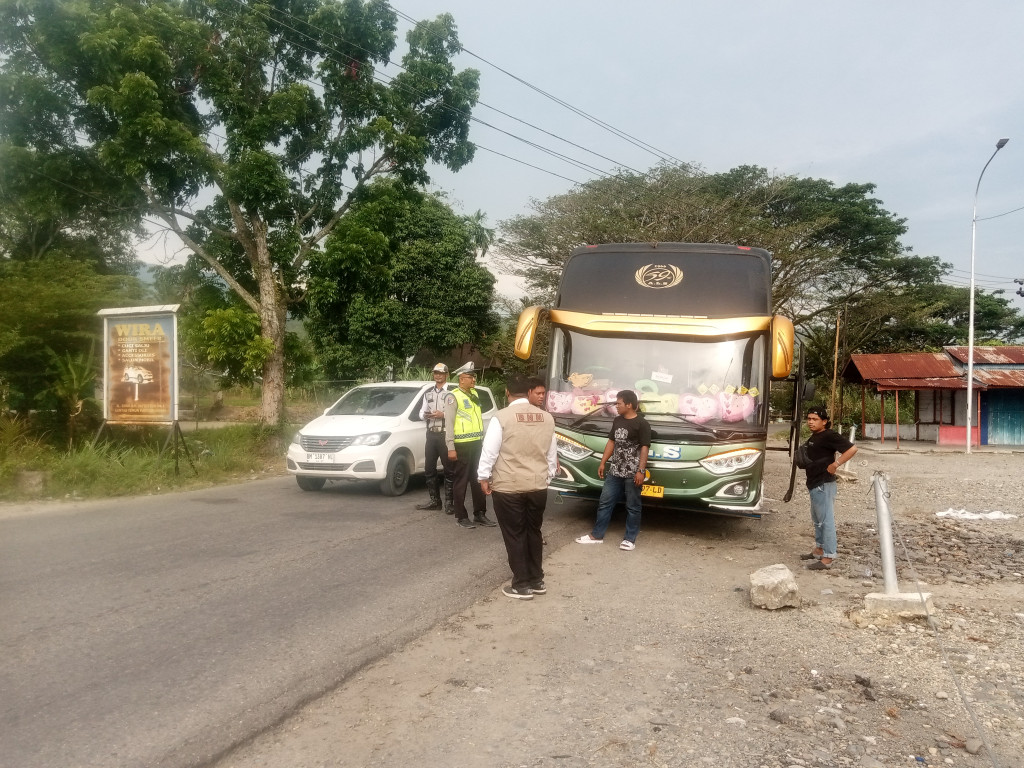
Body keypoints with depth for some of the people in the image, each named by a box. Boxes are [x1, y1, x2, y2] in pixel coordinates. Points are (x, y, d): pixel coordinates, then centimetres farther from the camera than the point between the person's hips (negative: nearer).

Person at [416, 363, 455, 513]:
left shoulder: (451, 393, -6)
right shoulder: (428, 393, 16)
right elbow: (422, 411, 20)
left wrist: (443, 415, -20)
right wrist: (424, 414, -2)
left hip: (445, 435, -7)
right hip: (431, 434, 7)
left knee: (449, 470, -2)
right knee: (429, 469, 11)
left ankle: (449, 502, 3)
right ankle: (434, 500, 21)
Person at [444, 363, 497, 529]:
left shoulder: (474, 395, 14)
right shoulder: (454, 397, -9)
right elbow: (449, 424, -13)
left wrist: (482, 440, 17)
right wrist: (451, 448, -18)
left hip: (477, 443, 8)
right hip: (462, 445, -7)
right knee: (461, 481, 0)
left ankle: (479, 514, 21)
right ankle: (461, 517, 8)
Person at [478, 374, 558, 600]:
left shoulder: (502, 417, -12)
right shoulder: (547, 417, 4)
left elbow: (490, 451, -11)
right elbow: (551, 453, 12)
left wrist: (484, 476, 1)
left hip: (508, 486, -5)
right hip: (538, 485, 5)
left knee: (515, 535, 5)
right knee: (533, 532, 17)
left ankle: (522, 585, 11)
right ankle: (536, 580, 26)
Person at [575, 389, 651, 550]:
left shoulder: (641, 424, -10)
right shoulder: (617, 421, 12)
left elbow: (644, 448, -13)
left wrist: (641, 471, -19)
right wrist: (602, 463, 16)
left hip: (632, 473, -7)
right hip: (615, 471, 7)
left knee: (632, 507, 4)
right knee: (605, 502, 10)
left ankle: (630, 539, 14)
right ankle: (596, 535, 18)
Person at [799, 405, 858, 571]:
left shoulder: (829, 436, -15)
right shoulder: (814, 436, 13)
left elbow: (852, 448, -22)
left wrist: (835, 464, -23)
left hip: (824, 485, -11)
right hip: (814, 484, 11)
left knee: (826, 520, -7)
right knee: (817, 519, 20)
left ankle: (827, 558, -4)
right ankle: (819, 549, 33)